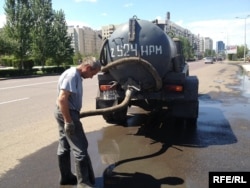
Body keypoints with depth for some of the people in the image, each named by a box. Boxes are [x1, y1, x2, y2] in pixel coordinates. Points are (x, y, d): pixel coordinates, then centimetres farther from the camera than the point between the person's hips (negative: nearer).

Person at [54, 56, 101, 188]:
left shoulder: (76, 75, 12)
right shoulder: (72, 75, -19)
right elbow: (62, 99, -27)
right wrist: (68, 121, -26)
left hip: (65, 113, 10)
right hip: (67, 114, -10)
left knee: (64, 147, 17)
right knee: (80, 148, -4)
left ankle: (66, 177, 31)